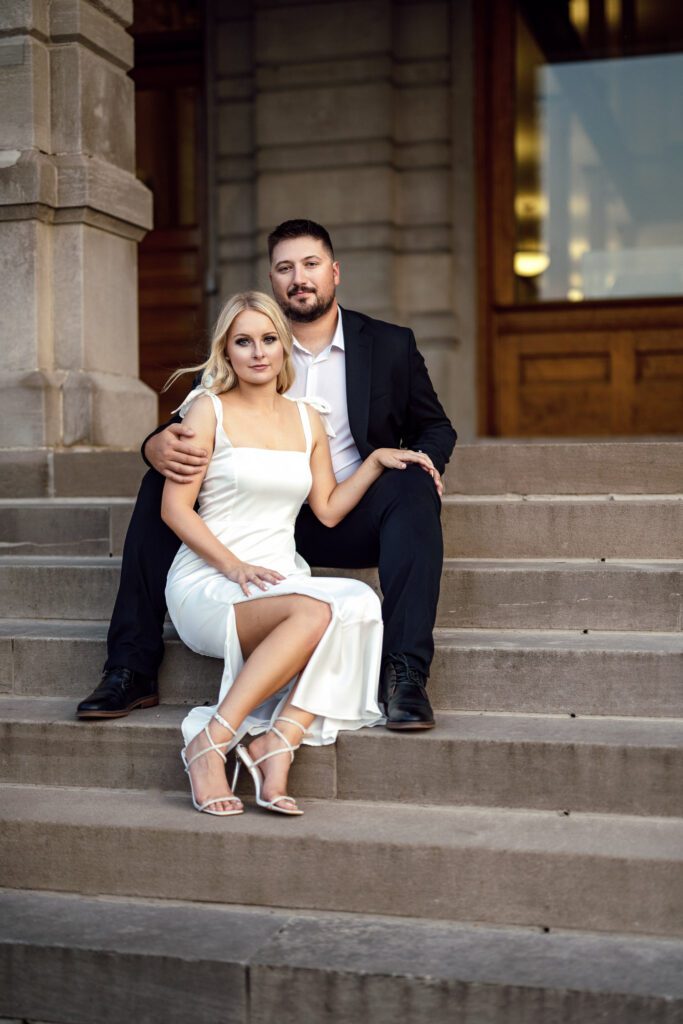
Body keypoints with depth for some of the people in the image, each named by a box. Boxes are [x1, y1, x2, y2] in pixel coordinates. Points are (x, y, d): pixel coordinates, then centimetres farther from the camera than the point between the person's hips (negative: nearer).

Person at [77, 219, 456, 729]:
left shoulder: (392, 346, 5)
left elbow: (435, 427, 14)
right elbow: (189, 426, 2)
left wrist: (425, 460, -12)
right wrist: (159, 447, -25)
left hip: (353, 523, -1)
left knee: (413, 487, -31)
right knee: (161, 486, -15)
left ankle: (405, 672, -37)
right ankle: (131, 671, -14)